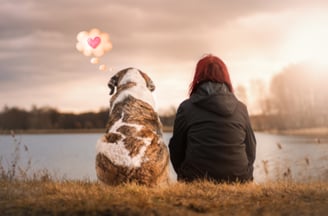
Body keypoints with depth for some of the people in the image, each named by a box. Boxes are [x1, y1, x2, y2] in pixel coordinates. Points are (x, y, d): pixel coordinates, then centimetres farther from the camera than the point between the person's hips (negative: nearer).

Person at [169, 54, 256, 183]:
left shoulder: (186, 108, 0)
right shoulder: (241, 108, 6)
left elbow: (176, 152, 7)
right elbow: (251, 152, 12)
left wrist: (186, 178, 23)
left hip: (197, 181, -2)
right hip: (238, 182, 2)